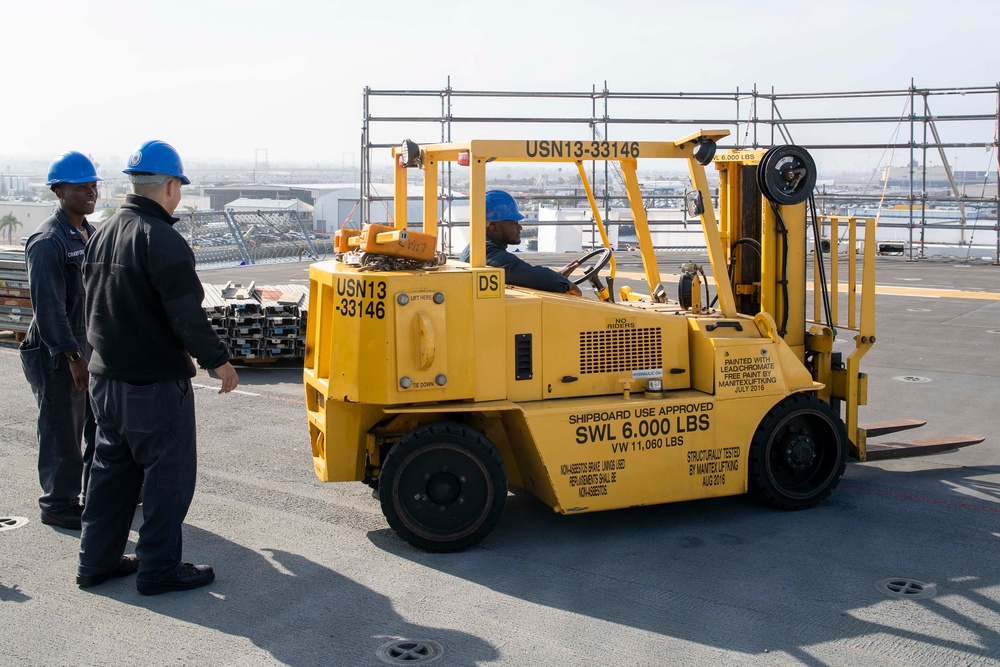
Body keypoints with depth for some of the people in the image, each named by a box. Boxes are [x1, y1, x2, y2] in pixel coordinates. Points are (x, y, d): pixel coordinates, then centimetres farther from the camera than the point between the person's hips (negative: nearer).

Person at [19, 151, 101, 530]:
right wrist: (73, 357, -22)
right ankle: (58, 506, 14)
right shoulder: (48, 241, -17)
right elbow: (48, 305, -21)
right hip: (57, 354, -9)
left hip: (91, 347, 9)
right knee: (62, 432, 1)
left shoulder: (90, 234, 11)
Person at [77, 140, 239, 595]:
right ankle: (159, 568, 11)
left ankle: (97, 561, 26)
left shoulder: (102, 234, 8)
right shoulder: (161, 240, -20)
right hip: (156, 386, -9)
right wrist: (218, 360, -11)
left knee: (113, 469, 18)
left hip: (105, 378, 9)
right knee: (168, 473, 4)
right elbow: (186, 315, -23)